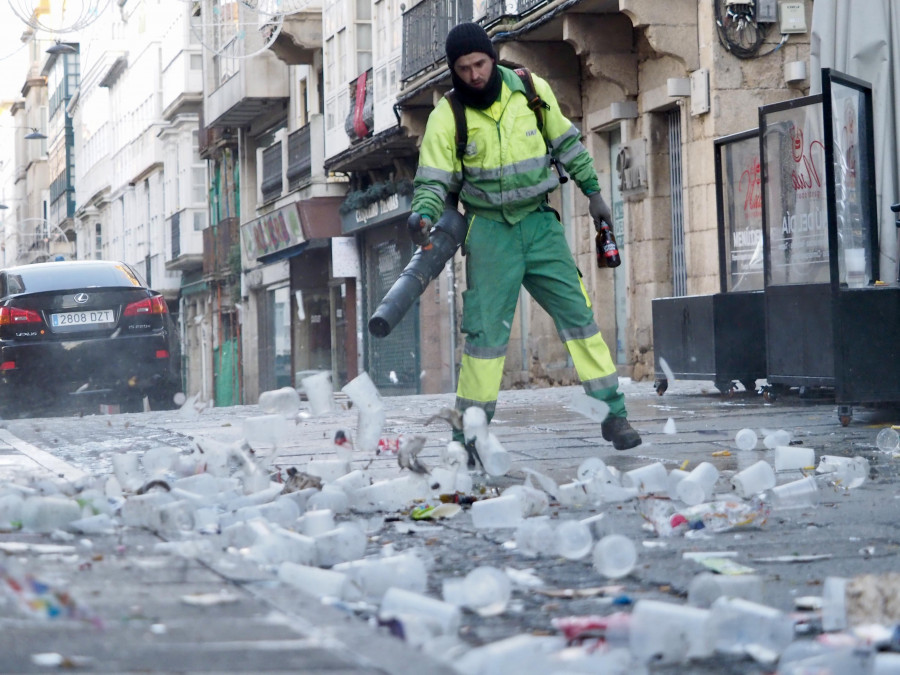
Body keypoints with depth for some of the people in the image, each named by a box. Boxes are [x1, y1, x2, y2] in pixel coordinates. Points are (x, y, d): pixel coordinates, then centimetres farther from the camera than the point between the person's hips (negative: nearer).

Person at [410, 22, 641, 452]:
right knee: (486, 330, -4)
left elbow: (566, 143, 12)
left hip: (540, 223, 2)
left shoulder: (532, 90, -1)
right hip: (490, 229, -2)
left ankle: (614, 415, 3)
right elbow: (433, 180, -6)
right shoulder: (446, 118, -7)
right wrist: (424, 214, -26)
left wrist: (592, 191, 13)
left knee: (576, 312, -2)